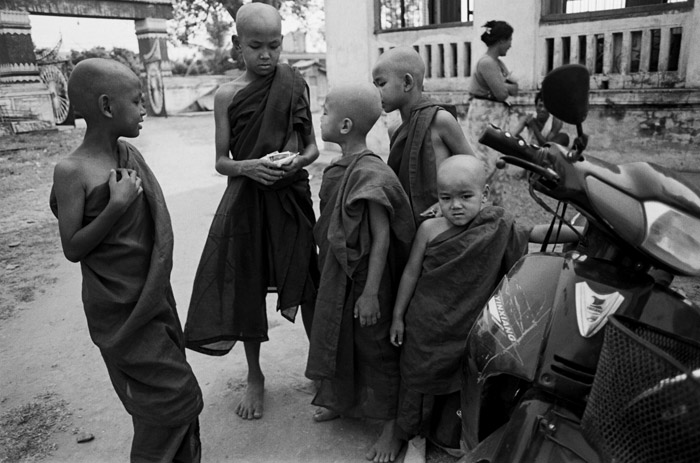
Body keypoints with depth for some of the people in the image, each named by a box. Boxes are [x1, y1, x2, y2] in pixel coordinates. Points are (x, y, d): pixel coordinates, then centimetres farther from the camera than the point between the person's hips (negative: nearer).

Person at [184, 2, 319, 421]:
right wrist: (249, 166, -21)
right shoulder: (227, 95, -2)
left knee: (306, 286, 5)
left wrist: (300, 160, -16)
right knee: (246, 289, 8)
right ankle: (255, 377, 28)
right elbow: (221, 161, -1)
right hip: (246, 201, 0)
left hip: (291, 199, 0)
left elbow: (313, 147, 5)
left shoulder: (295, 85, -1)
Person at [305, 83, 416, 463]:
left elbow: (381, 236, -23)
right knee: (339, 338, 23)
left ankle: (392, 425, 27)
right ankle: (343, 401, 47)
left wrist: (370, 292, -23)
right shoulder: (340, 168, 3)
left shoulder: (369, 174, -24)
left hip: (364, 276, -9)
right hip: (338, 272, 9)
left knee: (374, 346, 6)